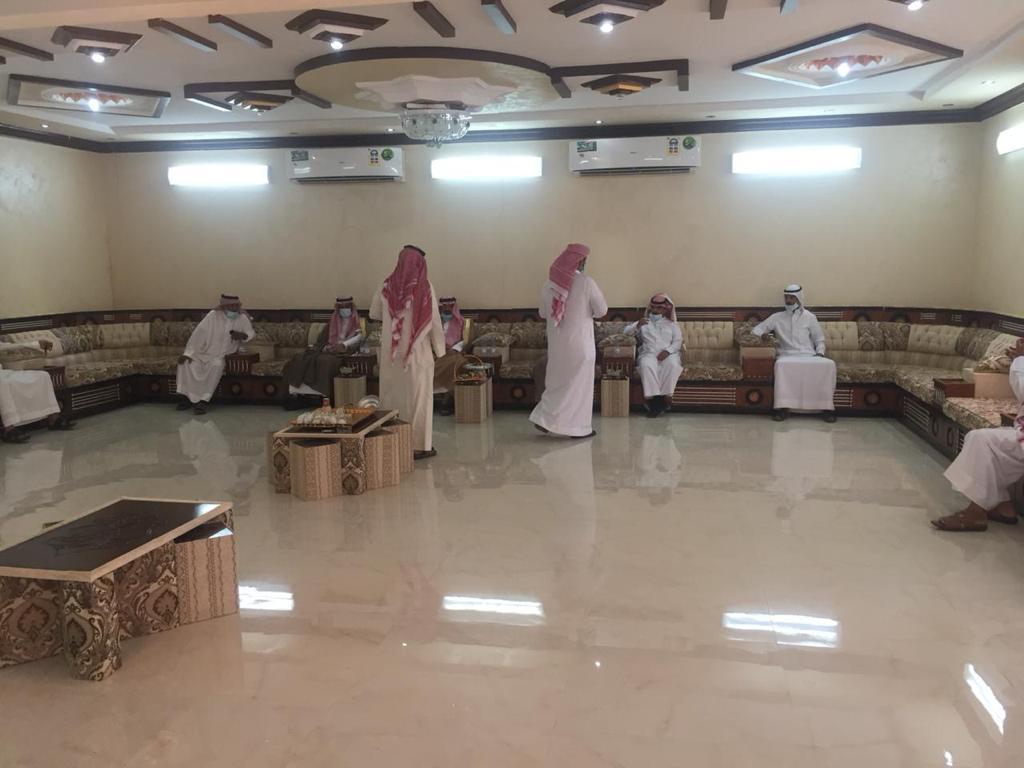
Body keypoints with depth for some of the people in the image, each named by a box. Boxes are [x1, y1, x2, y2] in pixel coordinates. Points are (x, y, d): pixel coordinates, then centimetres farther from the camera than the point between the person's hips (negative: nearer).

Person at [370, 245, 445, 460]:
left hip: (391, 352, 3)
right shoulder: (425, 287, -11)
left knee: (393, 395, 12)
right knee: (418, 396, 4)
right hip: (417, 351, -3)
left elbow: (374, 314, 11)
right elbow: (434, 321, -8)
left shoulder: (387, 286, 0)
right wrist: (440, 348, 3)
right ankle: (419, 444, 7)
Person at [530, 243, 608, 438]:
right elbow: (602, 310, -6)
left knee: (558, 381, 18)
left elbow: (543, 313, 11)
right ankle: (577, 427, 11)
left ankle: (545, 418, 14)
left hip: (557, 342, 5)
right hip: (579, 341, -5)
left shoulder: (549, 284, 1)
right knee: (579, 383, 6)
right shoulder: (586, 282, -14)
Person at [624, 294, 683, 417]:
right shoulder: (644, 323, 27)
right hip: (649, 354, 0)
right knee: (646, 365, -38)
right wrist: (637, 325, -6)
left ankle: (665, 396, -35)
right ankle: (653, 397, -40)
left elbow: (678, 342, 10)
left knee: (672, 364, -37)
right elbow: (626, 332, 15)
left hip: (668, 354, 0)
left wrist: (667, 351, -12)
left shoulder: (672, 325, 25)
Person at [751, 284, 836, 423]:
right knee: (781, 364, -39)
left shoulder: (809, 317, 15)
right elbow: (756, 330, 14)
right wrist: (763, 334, -10)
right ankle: (783, 407, -37)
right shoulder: (777, 317, 14)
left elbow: (819, 339, 17)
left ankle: (828, 406, -23)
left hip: (808, 355, 1)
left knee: (829, 364, -31)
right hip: (787, 355, -1)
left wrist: (820, 352, -5)